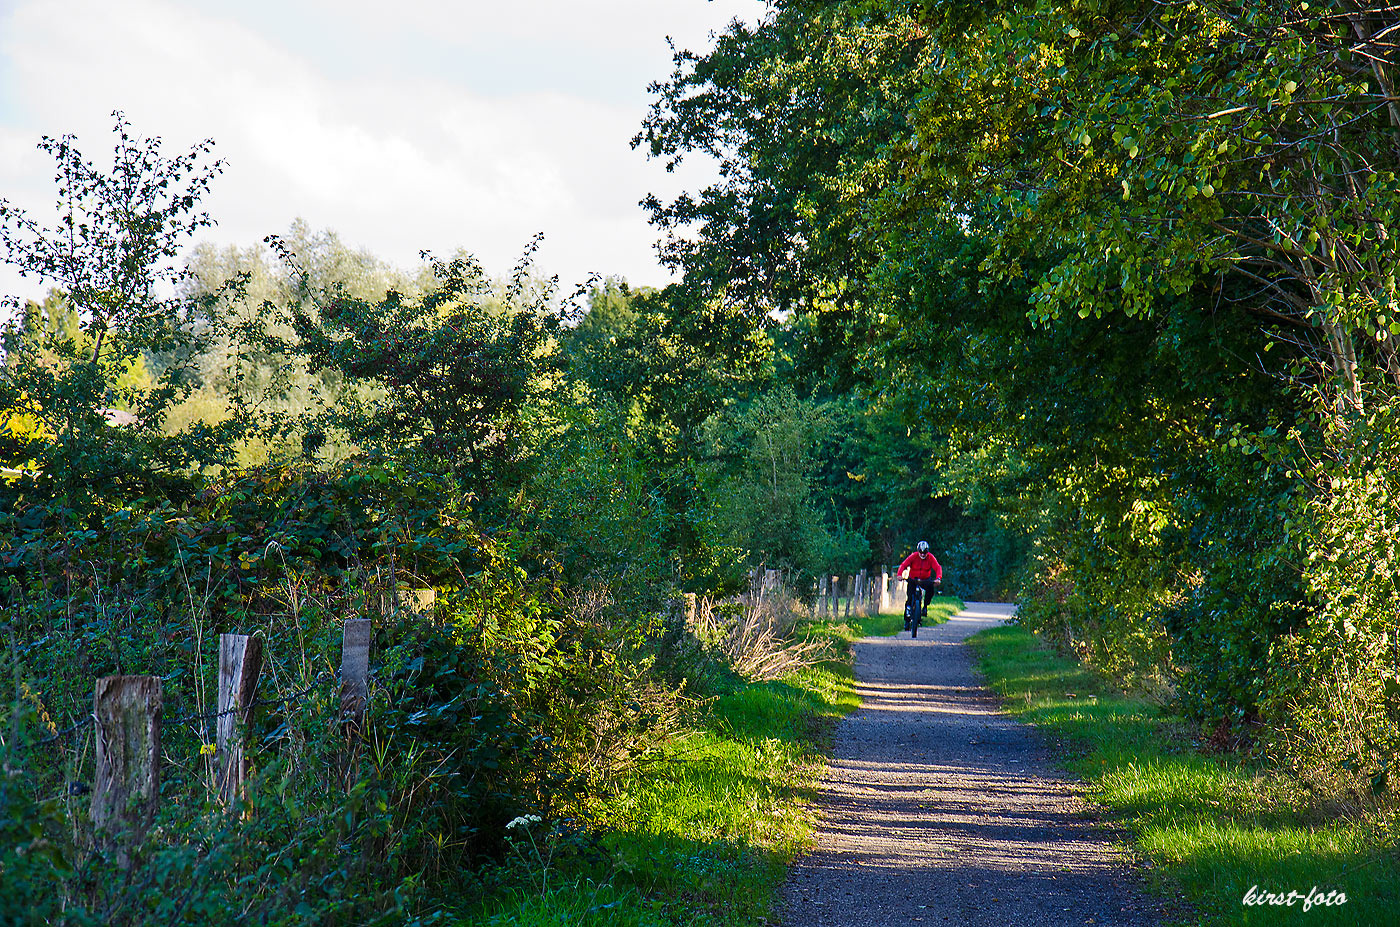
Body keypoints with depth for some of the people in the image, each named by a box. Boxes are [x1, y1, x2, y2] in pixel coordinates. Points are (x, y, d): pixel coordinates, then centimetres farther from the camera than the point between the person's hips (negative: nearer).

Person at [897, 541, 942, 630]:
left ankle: (925, 607, -10)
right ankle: (907, 620, 3)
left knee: (931, 589, -32)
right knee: (909, 599, -10)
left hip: (925, 580, 0)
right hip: (913, 580, 0)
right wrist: (899, 574, -40)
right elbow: (903, 565, -21)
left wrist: (938, 578, -41)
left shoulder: (931, 558, -11)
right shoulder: (913, 556, -13)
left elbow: (938, 568, -22)